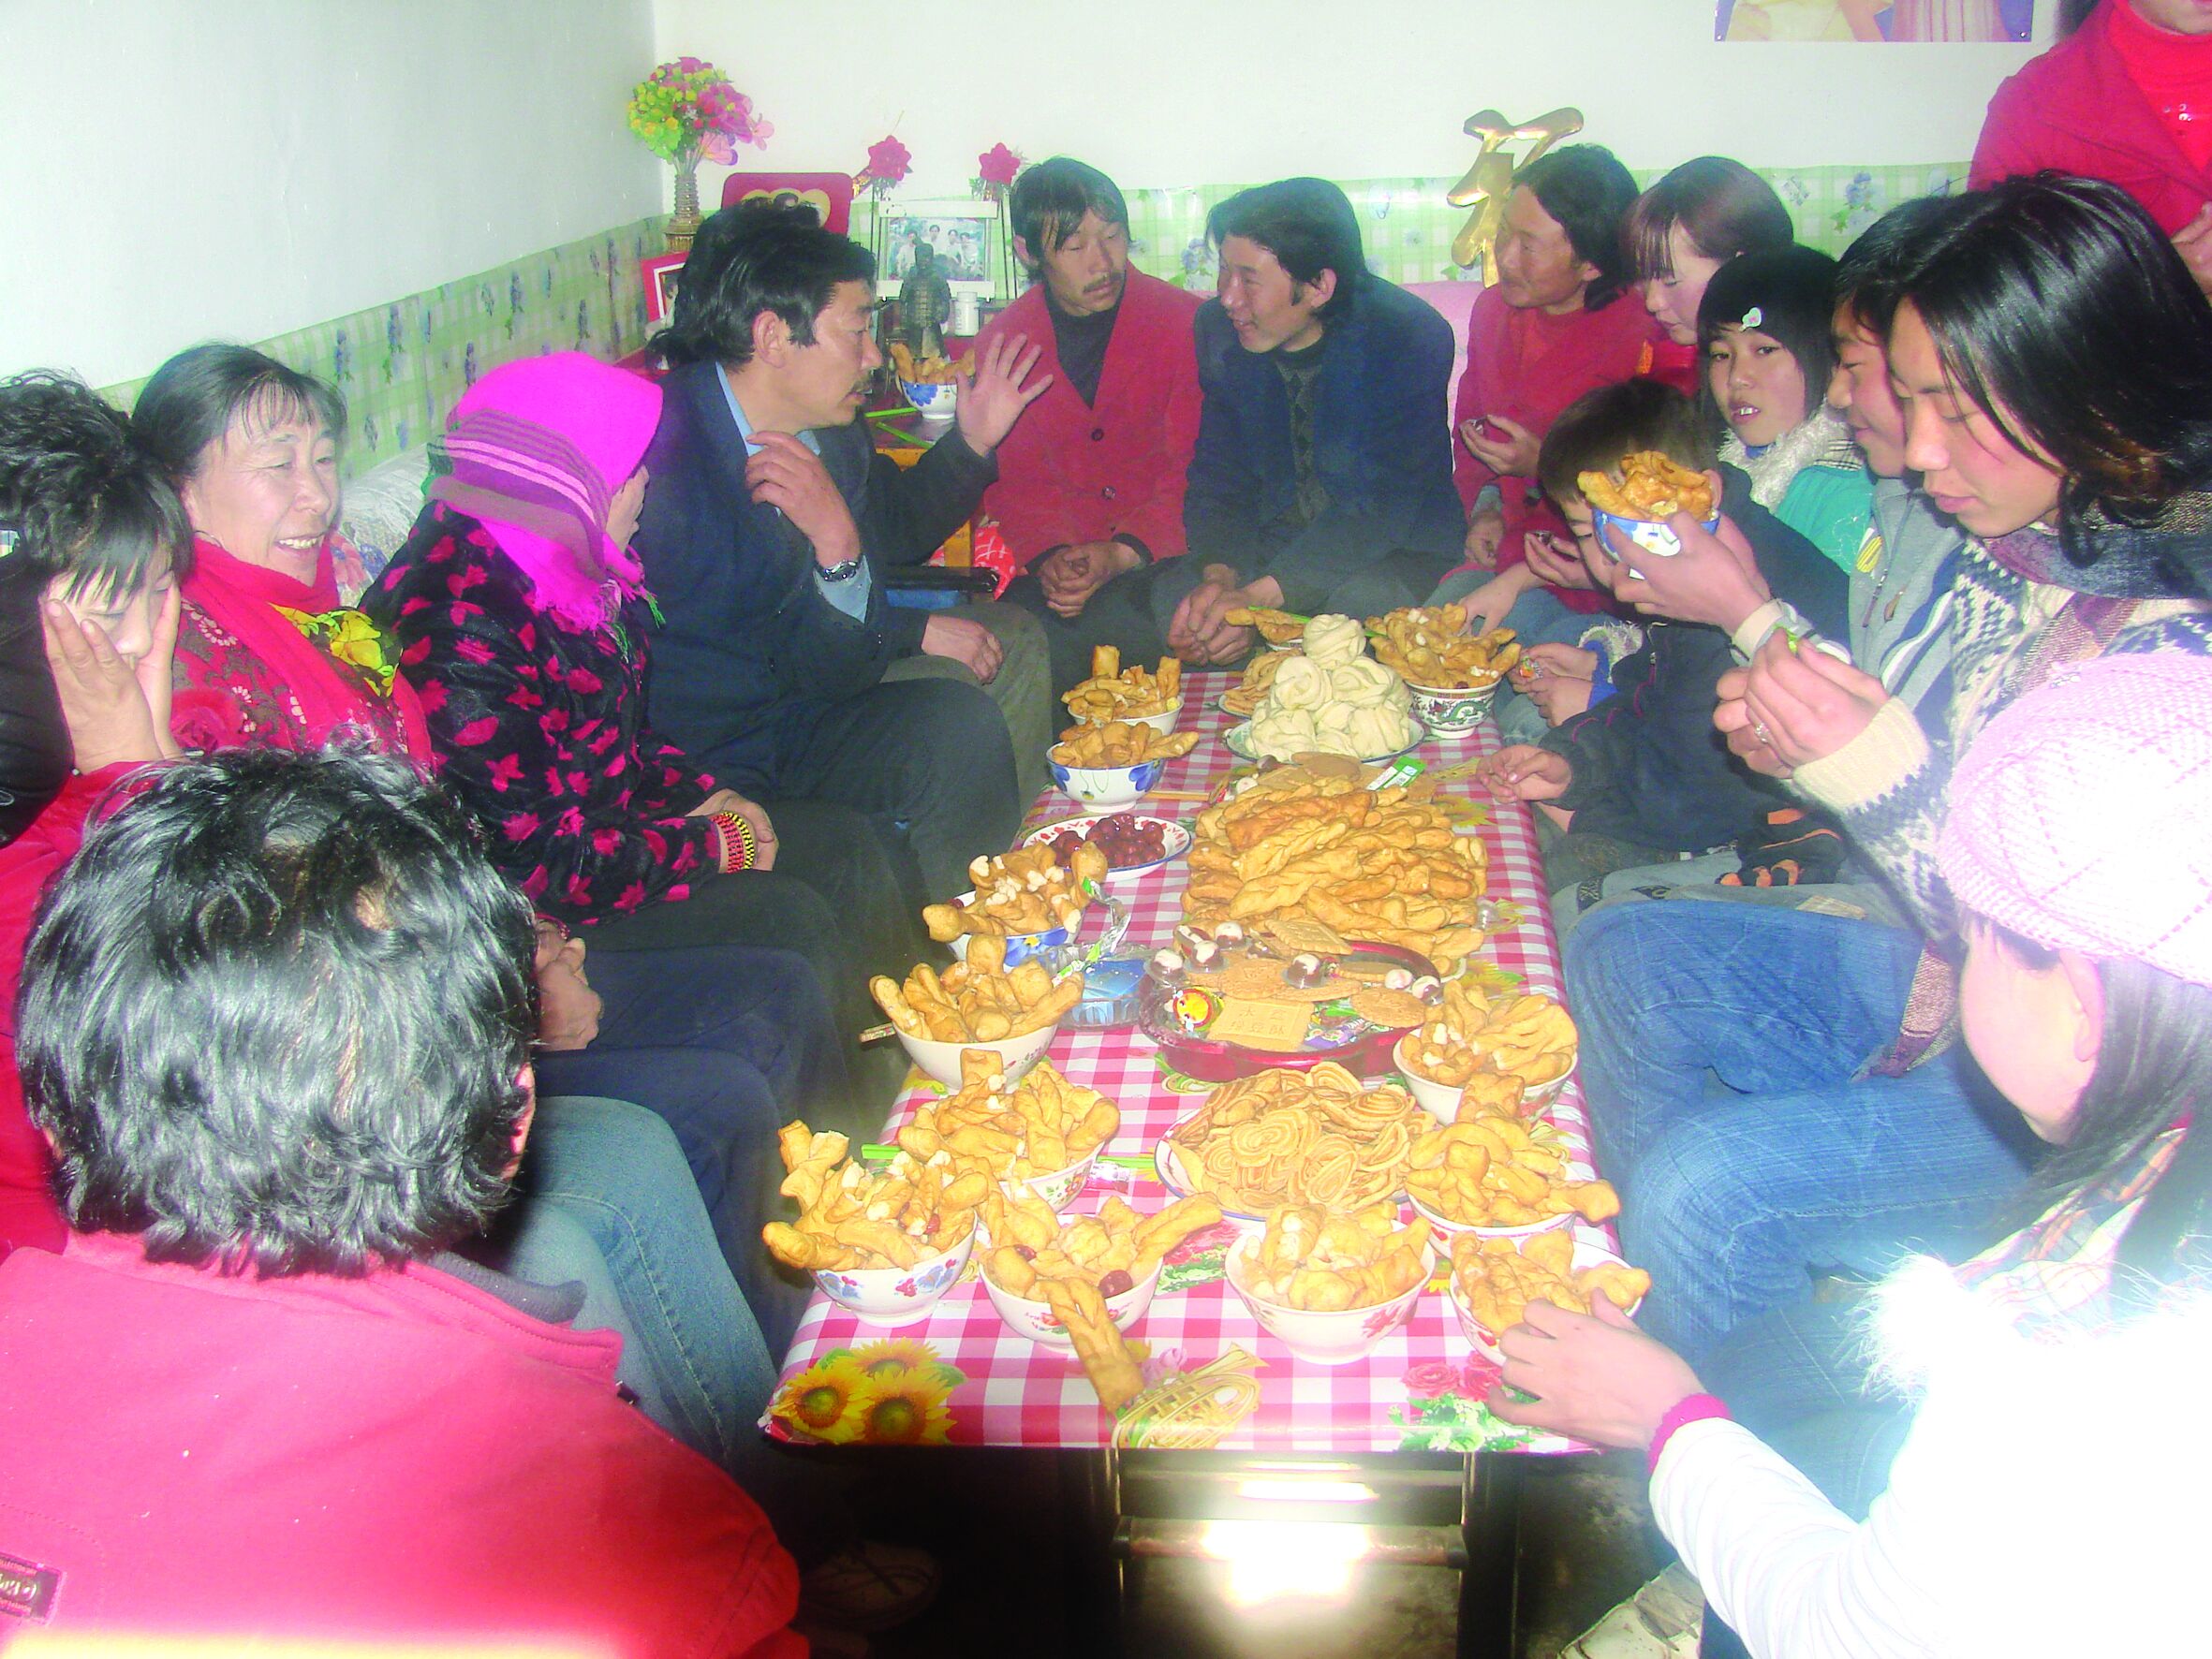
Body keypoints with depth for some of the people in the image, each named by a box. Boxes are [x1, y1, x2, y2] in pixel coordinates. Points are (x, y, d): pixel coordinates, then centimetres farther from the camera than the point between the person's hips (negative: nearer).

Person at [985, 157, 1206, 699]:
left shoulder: (1186, 322, -3)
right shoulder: (1001, 342, 5)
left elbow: (1194, 470, -4)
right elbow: (1011, 478, 9)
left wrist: (1122, 554, -18)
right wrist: (1047, 557, -12)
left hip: (1165, 555, -2)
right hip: (1060, 561, 2)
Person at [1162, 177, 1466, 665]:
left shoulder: (1412, 338, -19)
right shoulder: (1218, 328, -4)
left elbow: (1386, 502, -23)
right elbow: (1218, 478, 1)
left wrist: (1259, 596, -33)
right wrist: (1219, 576, -22)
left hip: (1394, 550, -3)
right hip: (1270, 539, 4)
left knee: (1361, 606, -36)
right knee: (1171, 595, -23)